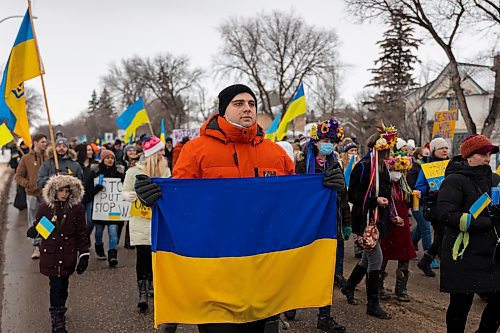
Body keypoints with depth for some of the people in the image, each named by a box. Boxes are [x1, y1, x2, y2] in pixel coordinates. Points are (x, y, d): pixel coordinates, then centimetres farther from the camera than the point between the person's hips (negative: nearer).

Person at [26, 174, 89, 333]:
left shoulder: (77, 208, -2)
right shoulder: (44, 208, -2)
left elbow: (81, 234, 2)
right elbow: (38, 227, 8)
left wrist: (84, 255, -1)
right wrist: (33, 232, -16)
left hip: (68, 254, 1)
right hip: (50, 254, -1)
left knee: (63, 285, 12)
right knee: (56, 286, -5)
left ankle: (59, 312, 35)